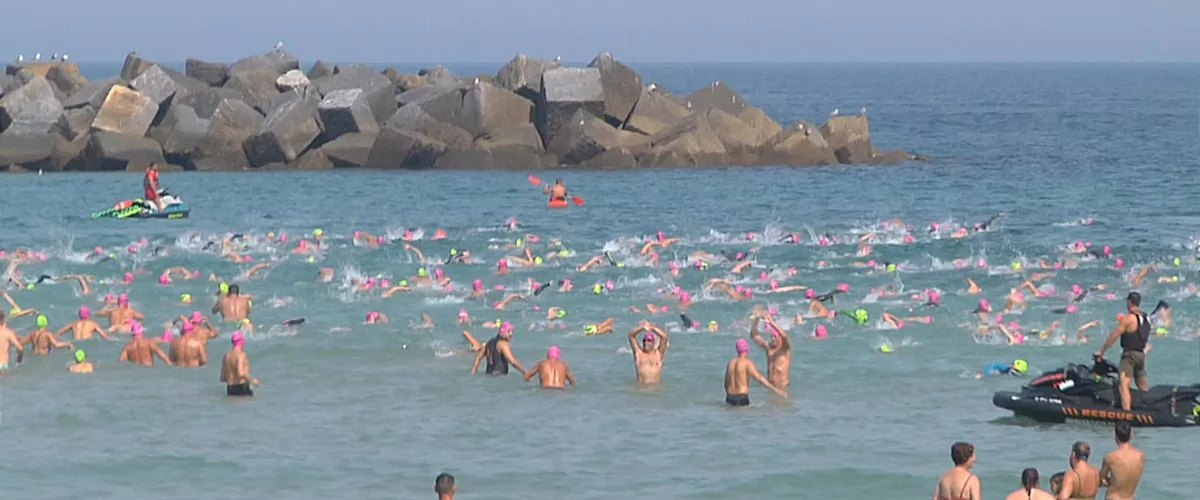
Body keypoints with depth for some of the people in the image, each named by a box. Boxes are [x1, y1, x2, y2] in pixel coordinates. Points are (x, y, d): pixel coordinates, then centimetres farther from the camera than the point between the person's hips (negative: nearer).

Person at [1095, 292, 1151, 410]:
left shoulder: (1129, 318, -13)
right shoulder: (1146, 318, 11)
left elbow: (1113, 336, -11)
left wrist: (1101, 352, -3)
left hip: (1129, 354, -8)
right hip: (1141, 355, 8)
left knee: (1124, 386, -19)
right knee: (1143, 388, 20)